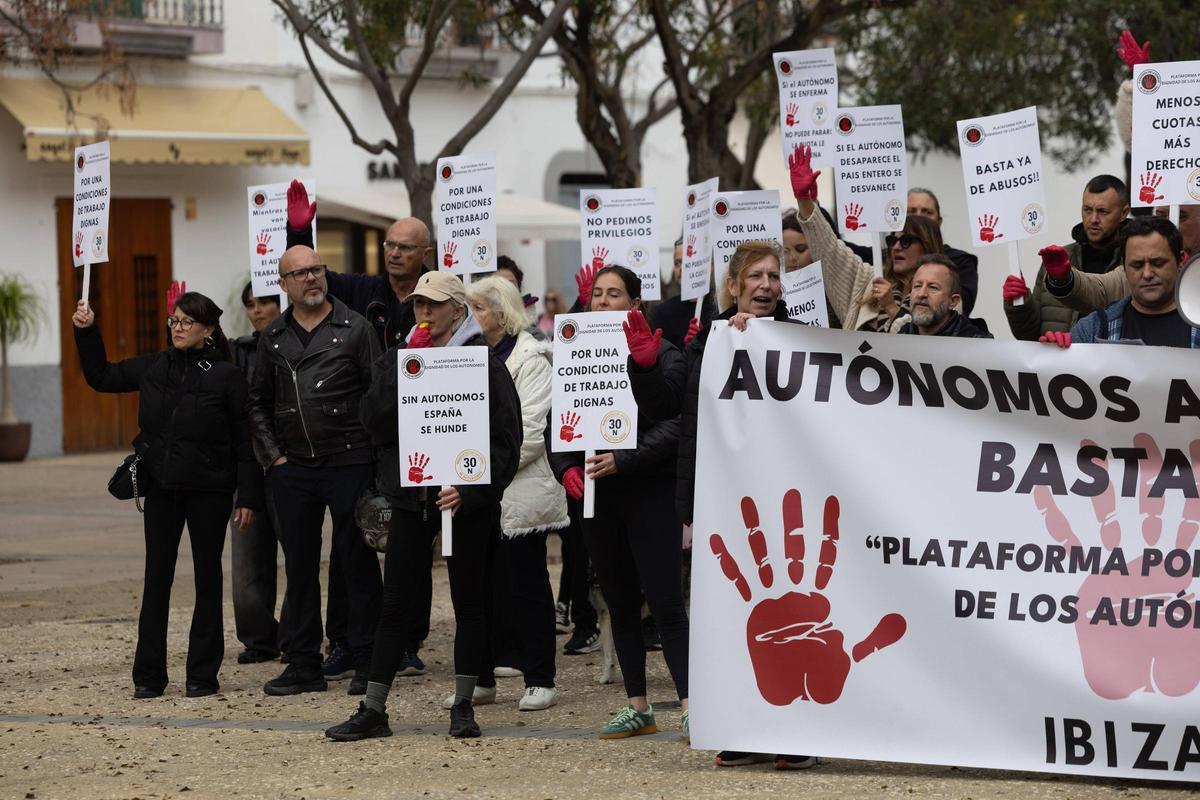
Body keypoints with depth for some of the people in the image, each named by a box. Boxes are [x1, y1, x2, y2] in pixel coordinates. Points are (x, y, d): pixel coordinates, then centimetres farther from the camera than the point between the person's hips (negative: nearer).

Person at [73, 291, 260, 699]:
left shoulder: (226, 376, -7)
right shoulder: (153, 368, 5)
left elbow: (245, 442, -6)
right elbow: (101, 376, 18)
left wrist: (248, 497, -10)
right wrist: (87, 332, 6)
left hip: (208, 489, -4)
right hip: (161, 488, 4)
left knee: (207, 578, 5)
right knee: (156, 579, 3)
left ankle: (203, 674, 11)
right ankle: (148, 676, 7)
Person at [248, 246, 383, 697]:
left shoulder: (355, 329, -1)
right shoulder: (273, 338, 10)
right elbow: (258, 403, 16)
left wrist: (370, 451, -6)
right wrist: (272, 455, 6)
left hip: (349, 465, -4)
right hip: (292, 470, 4)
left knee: (358, 562, -1)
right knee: (299, 566, 7)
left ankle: (367, 663, 5)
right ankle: (305, 664, 13)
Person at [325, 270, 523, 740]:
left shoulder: (483, 364, -4)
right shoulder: (395, 361, 9)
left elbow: (505, 440, -7)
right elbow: (374, 421, -4)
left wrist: (470, 490, -18)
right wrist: (406, 368, -12)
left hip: (466, 502, -3)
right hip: (411, 498, 3)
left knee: (469, 602, 5)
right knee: (396, 604, 4)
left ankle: (463, 706, 13)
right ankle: (373, 710, 8)